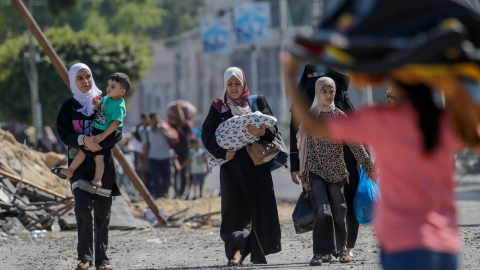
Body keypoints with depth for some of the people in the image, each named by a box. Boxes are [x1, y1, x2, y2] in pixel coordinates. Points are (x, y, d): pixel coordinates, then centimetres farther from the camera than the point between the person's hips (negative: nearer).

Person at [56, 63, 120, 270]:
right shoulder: (69, 106, 6)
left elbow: (117, 133, 3)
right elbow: (64, 134, -3)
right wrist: (83, 140, -22)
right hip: (79, 163, -1)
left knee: (102, 212, 1)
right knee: (84, 206, -17)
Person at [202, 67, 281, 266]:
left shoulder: (258, 102, 11)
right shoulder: (218, 107, 10)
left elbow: (273, 128, 2)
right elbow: (207, 134, 2)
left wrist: (262, 132, -21)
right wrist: (222, 152, -14)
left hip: (256, 163, 1)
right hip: (232, 165, -1)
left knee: (260, 206, 1)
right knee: (235, 205, -11)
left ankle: (258, 253, 15)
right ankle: (236, 251, -21)